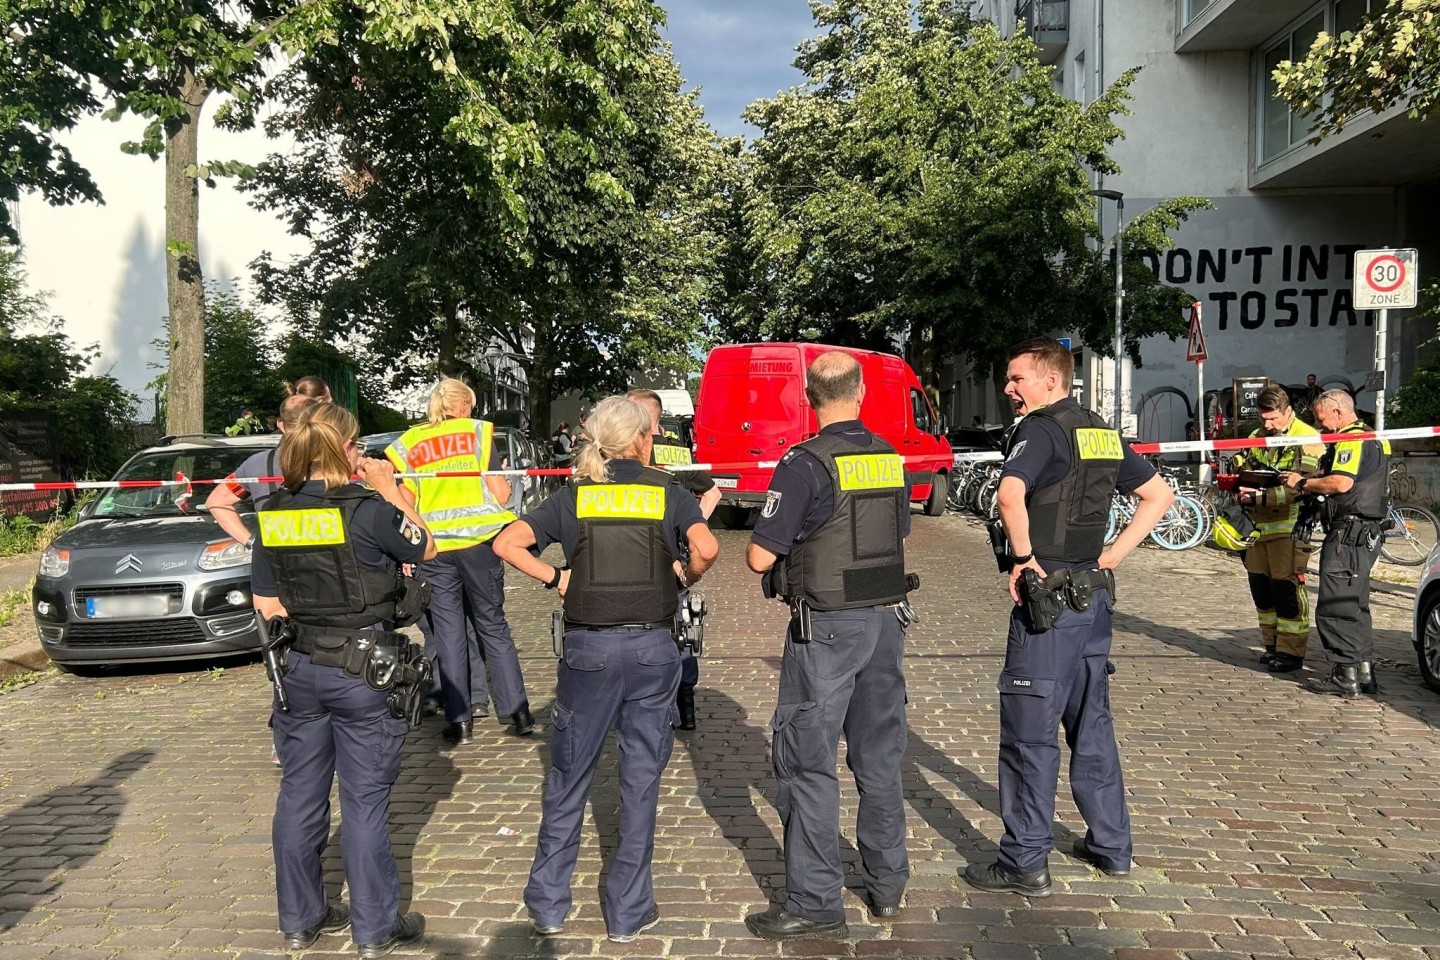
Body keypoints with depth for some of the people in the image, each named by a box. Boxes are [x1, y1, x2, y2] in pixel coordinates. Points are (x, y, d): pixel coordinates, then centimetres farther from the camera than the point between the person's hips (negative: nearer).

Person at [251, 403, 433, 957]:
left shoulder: (273, 515, 1)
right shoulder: (365, 508, -15)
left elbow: (266, 604, 7)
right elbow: (426, 549, 1)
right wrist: (390, 491, 6)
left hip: (299, 669, 5)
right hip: (362, 671, -5)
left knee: (299, 796, 15)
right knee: (365, 801, 4)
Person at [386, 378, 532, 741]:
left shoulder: (408, 444, 7)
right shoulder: (478, 432, 2)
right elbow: (500, 495, -3)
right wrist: (505, 482, 18)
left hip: (432, 548, 1)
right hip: (478, 541, -1)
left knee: (448, 635, 8)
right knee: (494, 626, 10)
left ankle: (459, 721, 10)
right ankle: (518, 712, 9)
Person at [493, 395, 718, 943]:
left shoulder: (573, 496, 5)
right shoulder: (667, 491, 2)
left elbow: (506, 544, -5)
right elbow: (706, 549, -14)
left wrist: (555, 579, 2)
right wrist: (687, 579, 5)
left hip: (588, 647, 1)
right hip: (652, 646, -1)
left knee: (568, 777, 14)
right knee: (641, 778, 9)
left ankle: (548, 904, 22)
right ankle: (628, 913, 17)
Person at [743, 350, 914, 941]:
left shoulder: (805, 464, -16)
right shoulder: (891, 460, 4)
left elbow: (760, 557, -16)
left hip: (826, 629, -7)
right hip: (886, 619, 7)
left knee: (809, 764, 2)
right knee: (879, 756, 17)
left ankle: (815, 906, 7)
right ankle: (887, 884, 29)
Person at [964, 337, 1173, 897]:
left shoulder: (1040, 429, -12)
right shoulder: (1103, 434, 13)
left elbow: (1011, 494, -32)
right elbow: (1160, 496, 18)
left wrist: (1024, 558, -19)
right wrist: (1112, 557, 10)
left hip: (1045, 599, -9)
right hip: (1093, 595, 9)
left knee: (1030, 731, -1)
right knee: (1091, 723, 18)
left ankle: (1025, 862, 6)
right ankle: (1110, 845, 28)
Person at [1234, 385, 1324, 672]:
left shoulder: (1308, 439, -8)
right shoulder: (1257, 438, 15)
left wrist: (1261, 496, -27)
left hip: (1289, 525, -7)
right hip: (1259, 524, 7)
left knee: (1287, 589, -6)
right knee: (1260, 586, 11)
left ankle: (1291, 651, 3)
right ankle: (1273, 645, 24)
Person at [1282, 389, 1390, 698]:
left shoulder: (1353, 440, -13)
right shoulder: (1368, 439, 21)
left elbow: (1341, 483, -27)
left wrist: (1303, 483, -13)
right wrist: (1311, 486, 4)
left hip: (1349, 533, -11)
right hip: (1365, 534, 11)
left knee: (1334, 607, -8)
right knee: (1355, 605, 17)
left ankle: (1346, 675, -5)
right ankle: (1365, 671, 23)